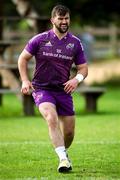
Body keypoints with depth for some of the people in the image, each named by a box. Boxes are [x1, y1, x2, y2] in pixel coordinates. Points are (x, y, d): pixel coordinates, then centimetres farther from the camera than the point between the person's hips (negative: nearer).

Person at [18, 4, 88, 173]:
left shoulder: (75, 43, 3)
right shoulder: (40, 39, -4)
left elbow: (83, 68, 10)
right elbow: (23, 58, 7)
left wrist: (77, 79, -12)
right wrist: (25, 80, -5)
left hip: (64, 90, 3)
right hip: (42, 89, -3)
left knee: (69, 132, 5)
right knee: (52, 118, -29)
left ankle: (64, 153, 38)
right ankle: (63, 158, -31)